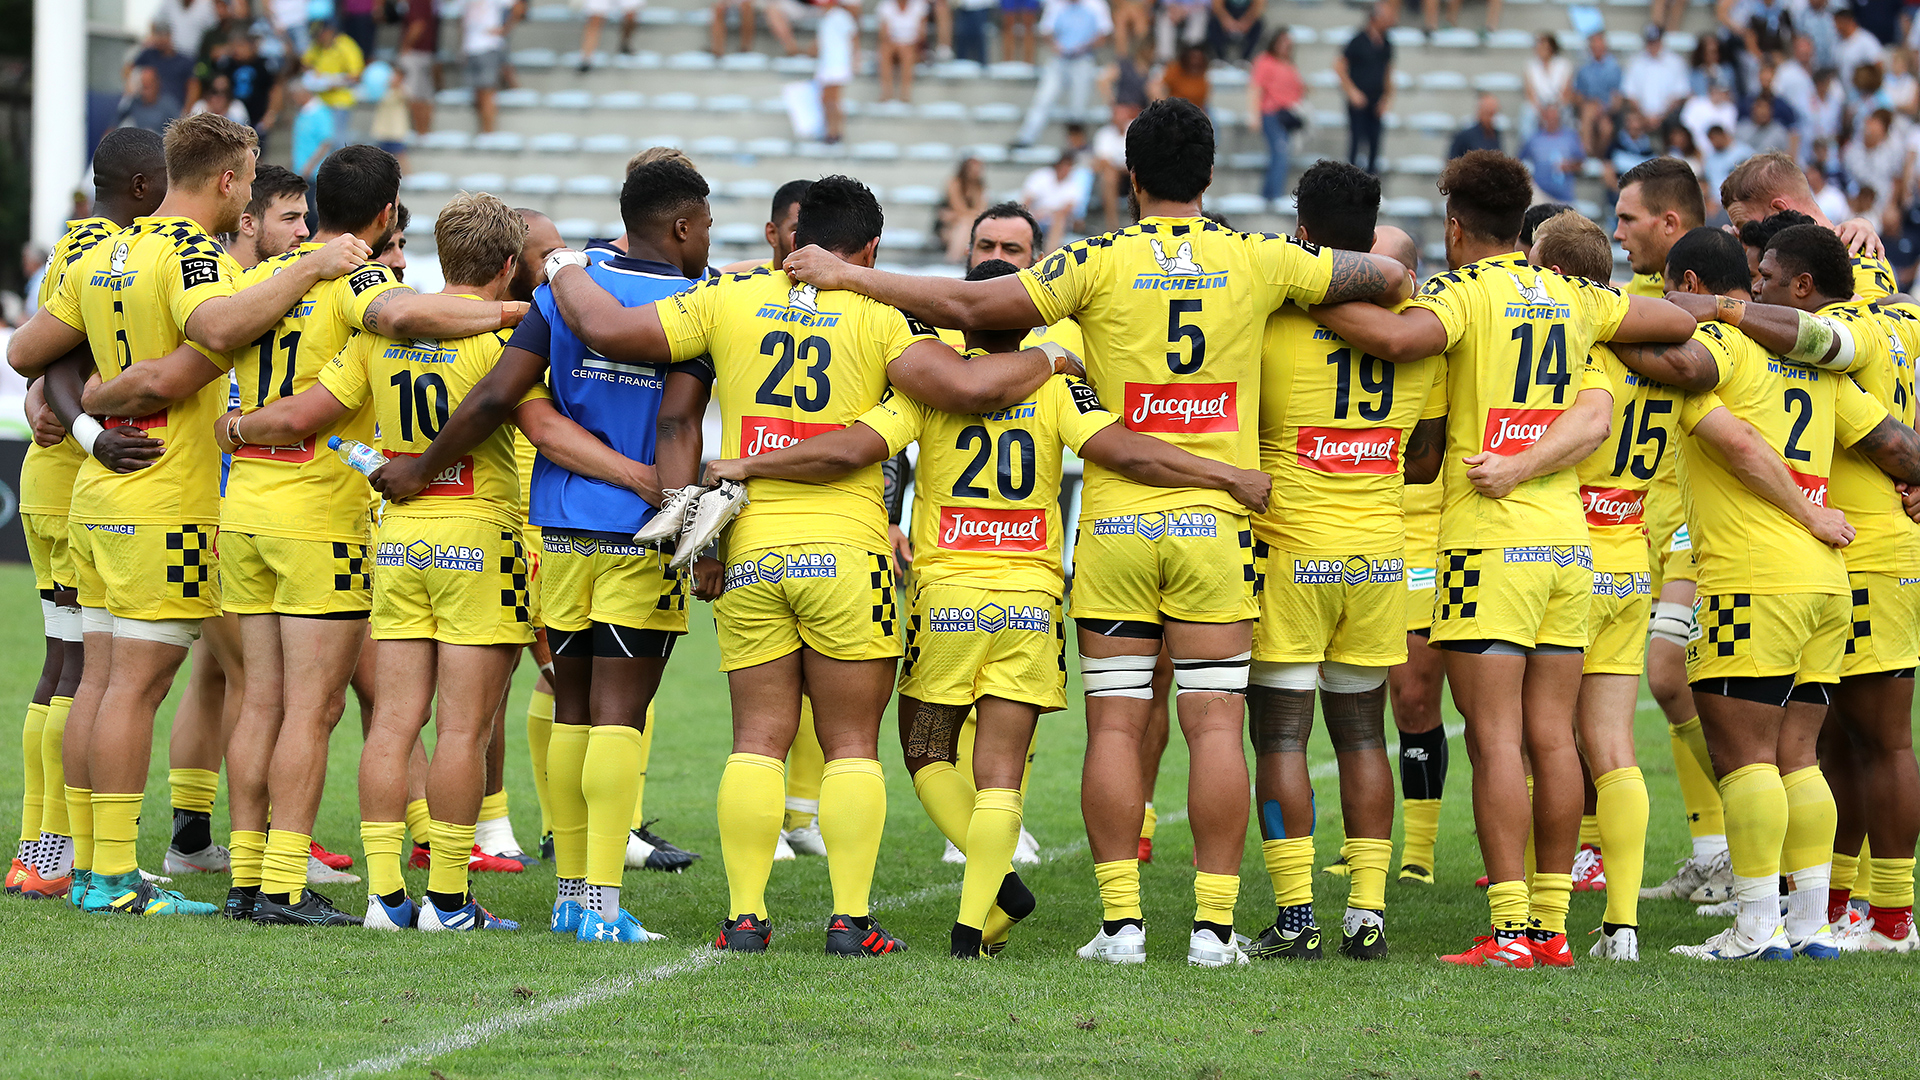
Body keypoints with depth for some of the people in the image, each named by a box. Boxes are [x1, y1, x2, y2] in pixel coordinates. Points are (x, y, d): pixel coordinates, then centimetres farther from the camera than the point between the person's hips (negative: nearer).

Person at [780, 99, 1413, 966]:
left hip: (1115, 522, -1)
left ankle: (1121, 920, -1)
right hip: (1215, 523, 1)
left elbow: (971, 305, -8)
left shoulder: (1100, 263, -5)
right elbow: (1388, 277, 10)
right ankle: (1213, 922, -3)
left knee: (1115, 725, 2)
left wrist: (845, 276, 1)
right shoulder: (1256, 262, 1)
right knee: (1215, 726, 1)